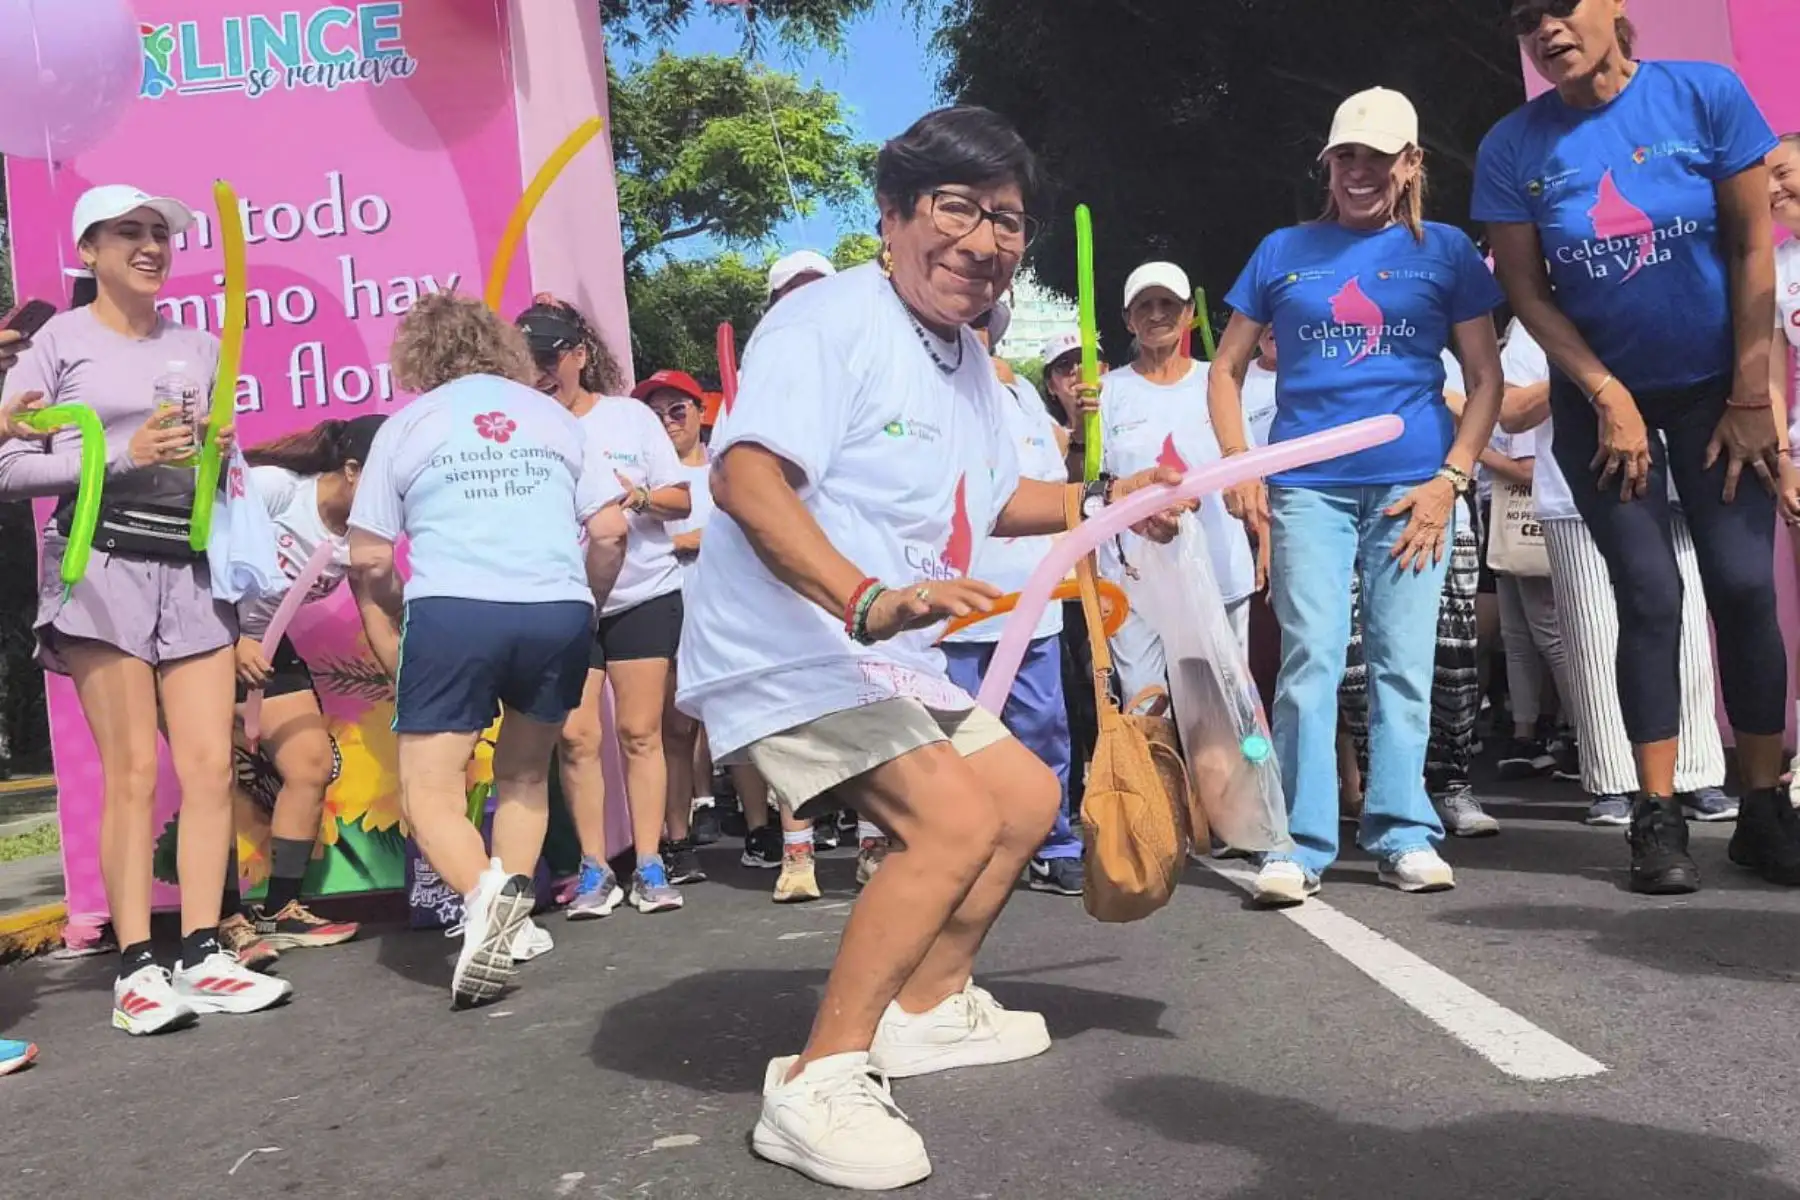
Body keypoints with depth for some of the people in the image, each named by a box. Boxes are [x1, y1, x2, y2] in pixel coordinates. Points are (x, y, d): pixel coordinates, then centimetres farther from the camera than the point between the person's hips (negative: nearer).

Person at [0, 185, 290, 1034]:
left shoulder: (199, 348, 16)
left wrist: (225, 449, 1)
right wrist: (124, 453, -14)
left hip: (193, 568, 4)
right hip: (102, 565, -4)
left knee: (210, 765, -2)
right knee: (132, 770, -5)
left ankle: (202, 954, 6)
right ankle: (136, 969, 2)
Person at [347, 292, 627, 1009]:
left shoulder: (406, 424, 12)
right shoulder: (552, 414, 18)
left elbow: (368, 560, 9)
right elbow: (611, 528, 11)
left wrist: (391, 649, 20)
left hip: (453, 613, -3)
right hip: (561, 613, 3)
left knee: (430, 792, 3)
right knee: (525, 775, 22)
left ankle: (482, 893, -24)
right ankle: (512, 913, 12)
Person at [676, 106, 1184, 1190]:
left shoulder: (969, 361, 13)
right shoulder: (831, 319, -17)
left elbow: (992, 498, 28)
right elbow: (746, 480, -31)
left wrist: (1106, 504, 15)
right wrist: (868, 600, -44)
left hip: (892, 658, 10)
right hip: (790, 649, -10)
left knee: (1028, 799, 18)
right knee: (955, 818, -25)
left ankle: (927, 1007, 33)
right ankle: (820, 1083, -13)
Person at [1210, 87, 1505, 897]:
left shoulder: (1446, 251, 10)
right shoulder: (1284, 251, 12)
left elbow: (1486, 378, 8)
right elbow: (1227, 369, 13)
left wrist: (1452, 478, -5)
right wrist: (1240, 469, -1)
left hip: (1412, 486, 0)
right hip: (1307, 487, 0)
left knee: (1403, 663, 2)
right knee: (1310, 660, -6)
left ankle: (1402, 834, 11)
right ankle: (1301, 842, -1)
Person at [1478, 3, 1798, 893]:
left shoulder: (1706, 94, -8)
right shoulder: (1513, 147, -8)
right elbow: (1526, 291, -5)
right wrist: (1609, 399, -10)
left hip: (1717, 385, 0)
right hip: (1601, 397, 0)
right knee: (1649, 597, -4)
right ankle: (1659, 818, 2)